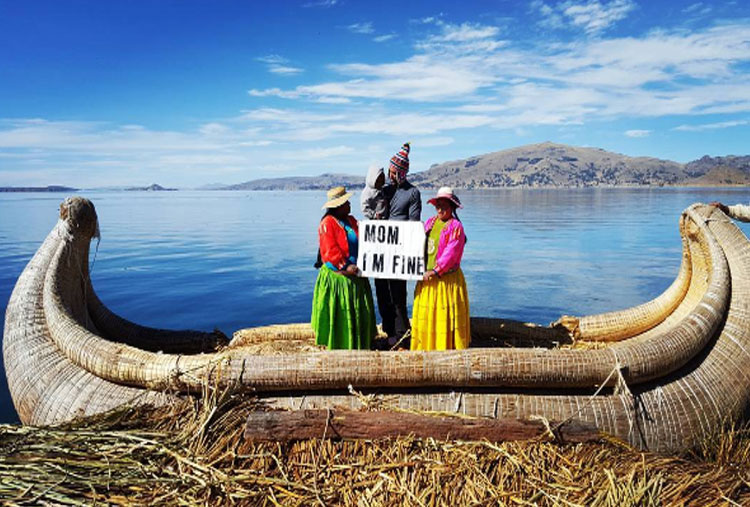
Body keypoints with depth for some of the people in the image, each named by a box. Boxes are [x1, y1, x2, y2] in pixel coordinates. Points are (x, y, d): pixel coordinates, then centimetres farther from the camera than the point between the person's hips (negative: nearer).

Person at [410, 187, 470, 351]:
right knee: (425, 313, 10)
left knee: (445, 314, 0)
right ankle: (427, 346, 20)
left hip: (447, 279, -6)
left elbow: (450, 253, -16)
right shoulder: (430, 222, 11)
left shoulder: (455, 226, -9)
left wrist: (434, 271, -18)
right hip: (427, 278, 7)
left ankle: (447, 347, 11)